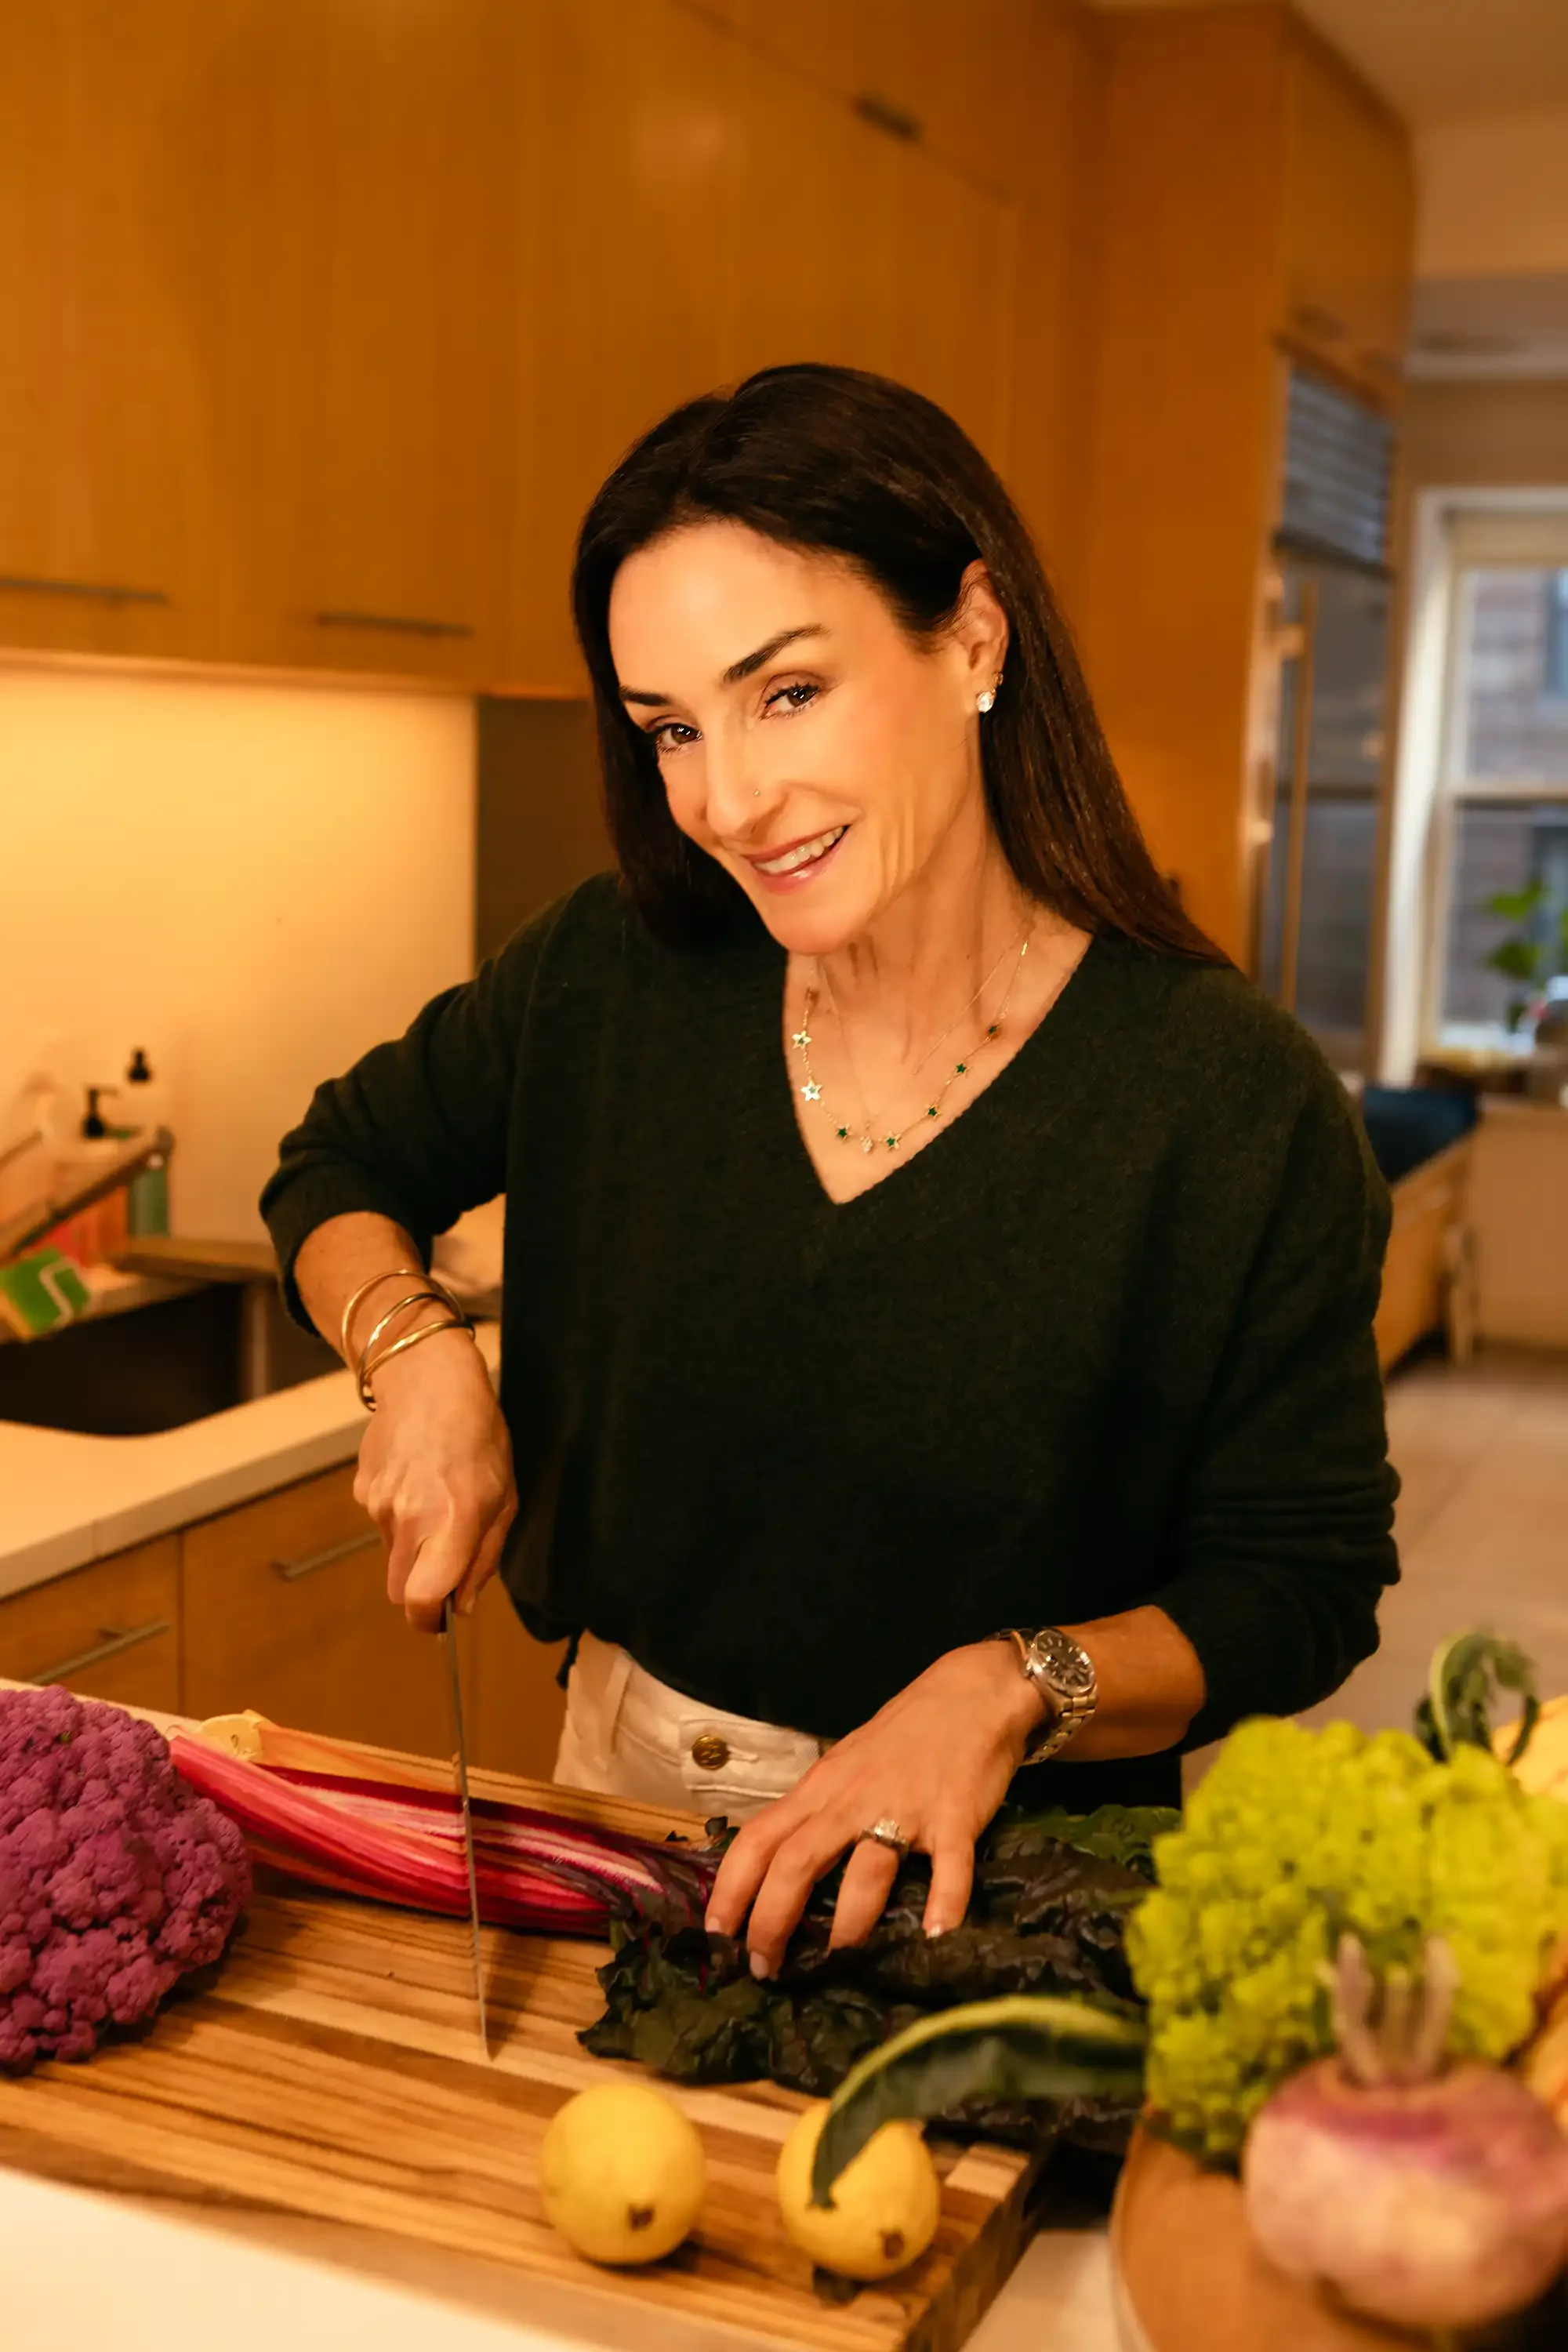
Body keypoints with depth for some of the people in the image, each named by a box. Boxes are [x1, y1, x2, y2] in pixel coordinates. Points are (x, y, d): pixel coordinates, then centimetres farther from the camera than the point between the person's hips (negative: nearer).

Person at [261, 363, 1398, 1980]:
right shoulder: (613, 977, -9)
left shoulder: (1233, 1106, -20)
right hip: (624, 1791, 4)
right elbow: (339, 1167, 9)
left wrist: (1012, 1687, -28)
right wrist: (417, 1352, -11)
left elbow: (1303, 1588, -12)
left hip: (997, 1876, -3)